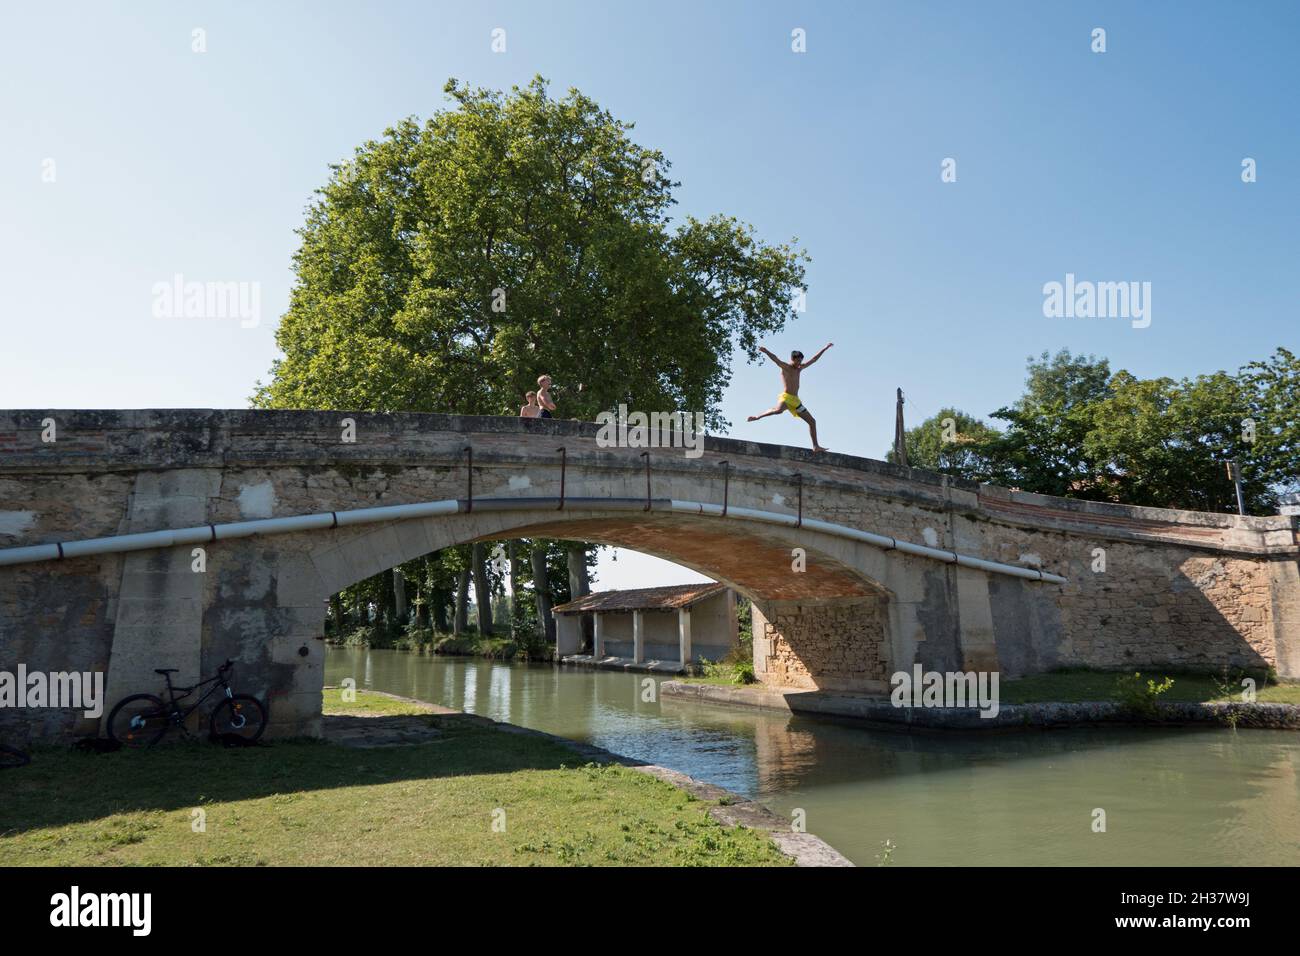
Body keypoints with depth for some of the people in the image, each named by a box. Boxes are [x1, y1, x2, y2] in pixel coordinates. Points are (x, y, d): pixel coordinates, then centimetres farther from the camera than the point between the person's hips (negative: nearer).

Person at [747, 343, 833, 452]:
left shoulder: (799, 368, 19)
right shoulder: (785, 367, -1)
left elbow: (814, 359, 27)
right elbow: (775, 359, -20)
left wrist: (824, 348, 28)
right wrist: (766, 352, -38)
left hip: (795, 400, 8)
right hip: (785, 396, -8)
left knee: (812, 421, 8)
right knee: (778, 410, -41)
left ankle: (816, 446, 14)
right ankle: (757, 417, -17)